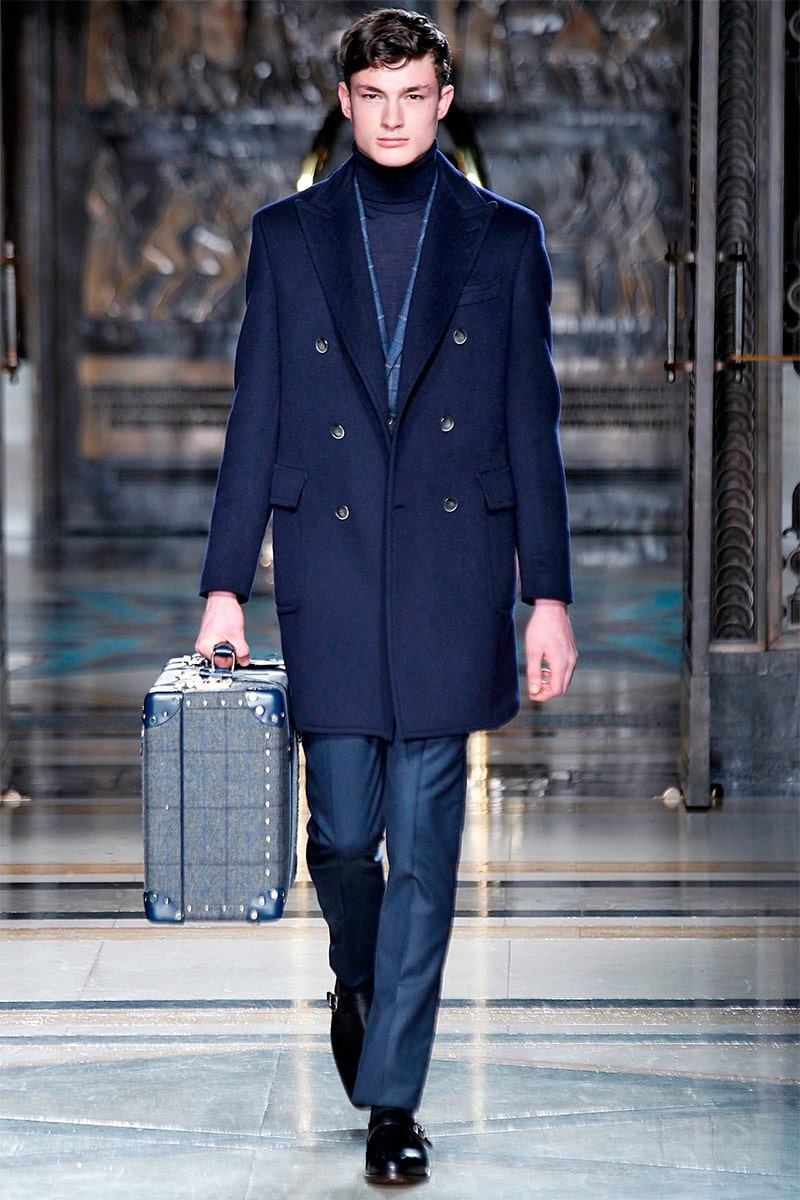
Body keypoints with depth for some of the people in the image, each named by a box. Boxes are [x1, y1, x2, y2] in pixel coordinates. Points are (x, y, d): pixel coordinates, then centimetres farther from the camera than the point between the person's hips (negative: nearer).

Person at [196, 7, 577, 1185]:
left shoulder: (503, 239, 6)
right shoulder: (288, 236, 8)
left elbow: (534, 425, 5)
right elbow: (254, 422, 7)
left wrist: (549, 596, 0)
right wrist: (224, 584, 1)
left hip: (454, 578, -1)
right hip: (327, 573, 1)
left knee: (425, 846, -1)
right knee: (343, 828, 5)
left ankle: (392, 1096, 7)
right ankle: (358, 978, 38)